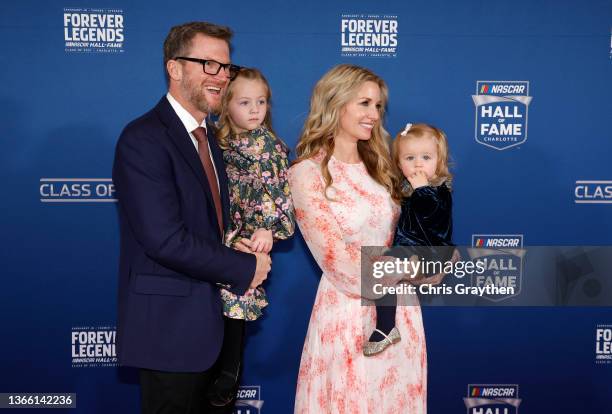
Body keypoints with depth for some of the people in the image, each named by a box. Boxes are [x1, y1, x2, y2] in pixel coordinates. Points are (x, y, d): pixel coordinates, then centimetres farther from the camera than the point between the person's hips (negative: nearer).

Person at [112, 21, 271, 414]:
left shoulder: (210, 137, 11)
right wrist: (245, 268, -16)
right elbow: (165, 239, -26)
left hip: (206, 318, 9)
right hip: (168, 322, -9)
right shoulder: (143, 139, -18)